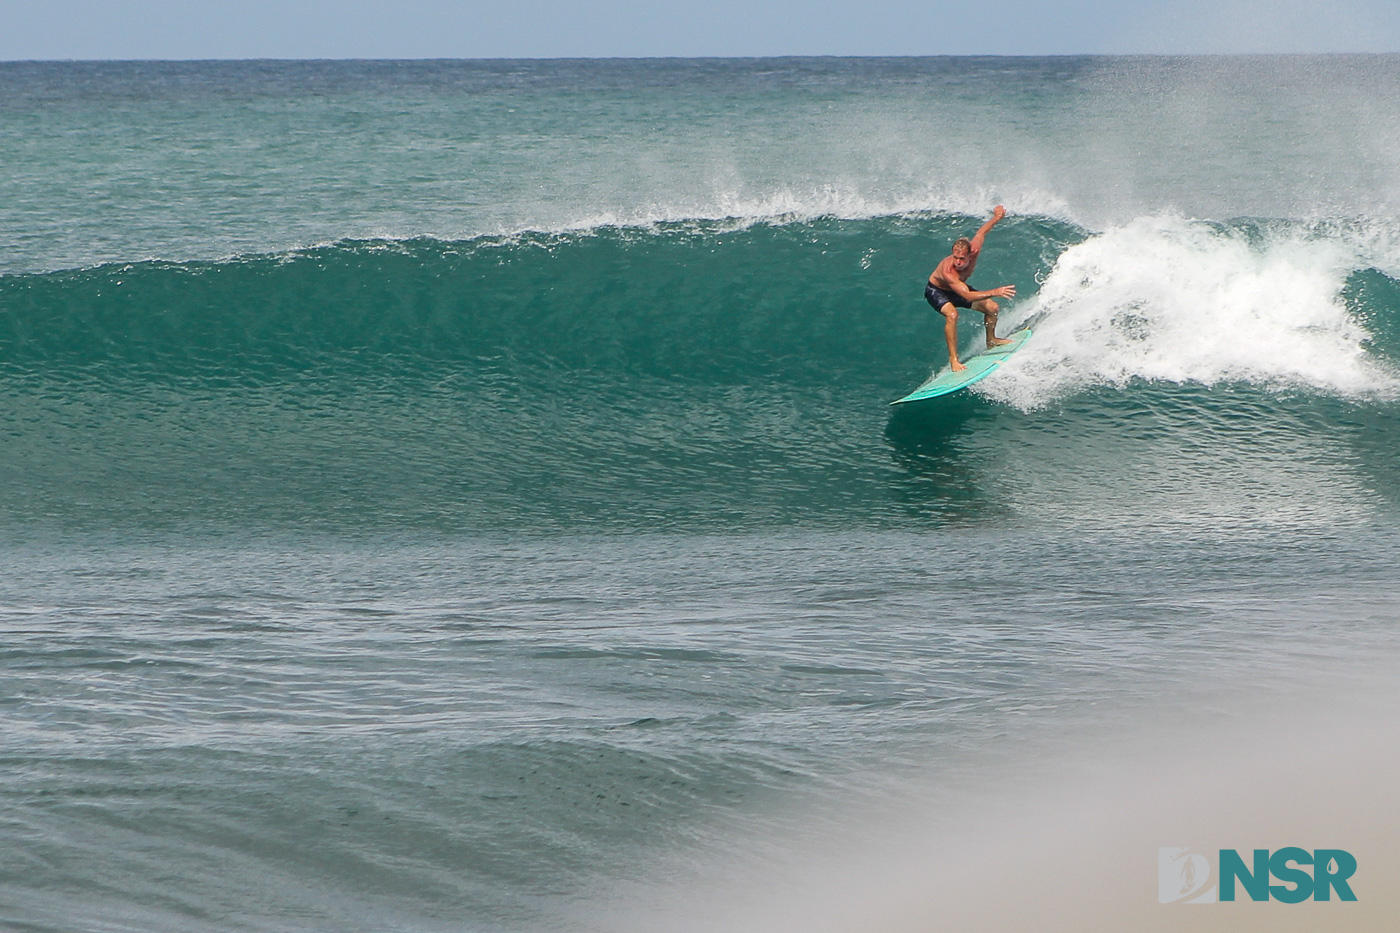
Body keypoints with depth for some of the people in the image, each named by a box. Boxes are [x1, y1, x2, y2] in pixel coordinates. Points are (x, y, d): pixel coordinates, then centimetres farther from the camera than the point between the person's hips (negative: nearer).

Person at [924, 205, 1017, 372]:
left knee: (992, 307, 5)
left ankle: (991, 341, 34)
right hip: (936, 291, -7)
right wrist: (995, 292, -60)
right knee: (952, 314, -35)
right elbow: (967, 296, -52)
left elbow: (981, 233, -6)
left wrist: (996, 218, 10)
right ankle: (953, 359, -26)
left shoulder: (974, 250, -30)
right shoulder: (948, 270, -46)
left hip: (958, 287, 7)